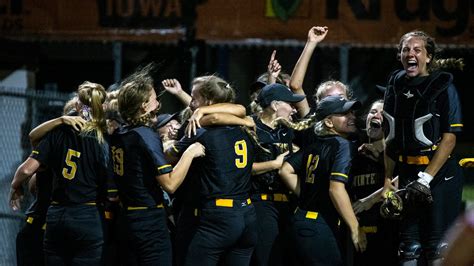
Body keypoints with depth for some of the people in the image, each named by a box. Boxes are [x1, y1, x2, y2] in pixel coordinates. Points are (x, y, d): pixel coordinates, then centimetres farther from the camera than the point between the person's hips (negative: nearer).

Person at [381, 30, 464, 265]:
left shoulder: (443, 87, -7)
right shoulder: (396, 86, 9)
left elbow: (449, 139, -11)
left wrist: (425, 179, -17)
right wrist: (388, 182, 9)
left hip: (439, 174, -5)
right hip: (407, 173, 6)